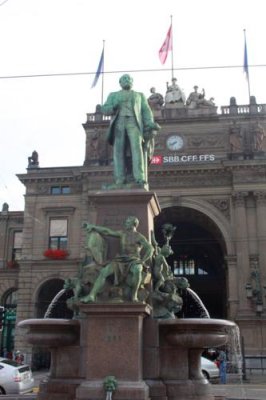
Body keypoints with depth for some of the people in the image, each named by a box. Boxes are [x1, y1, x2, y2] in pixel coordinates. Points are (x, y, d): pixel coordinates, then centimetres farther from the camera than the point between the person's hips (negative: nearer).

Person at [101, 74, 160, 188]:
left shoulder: (140, 95, 26)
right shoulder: (113, 95, 26)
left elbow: (146, 111, 14)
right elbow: (104, 109, 14)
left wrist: (150, 123, -6)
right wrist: (113, 107, -9)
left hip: (134, 123, 0)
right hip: (119, 123, 1)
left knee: (136, 147, -19)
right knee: (119, 151, -10)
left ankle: (139, 178, -28)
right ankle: (120, 180, -13)